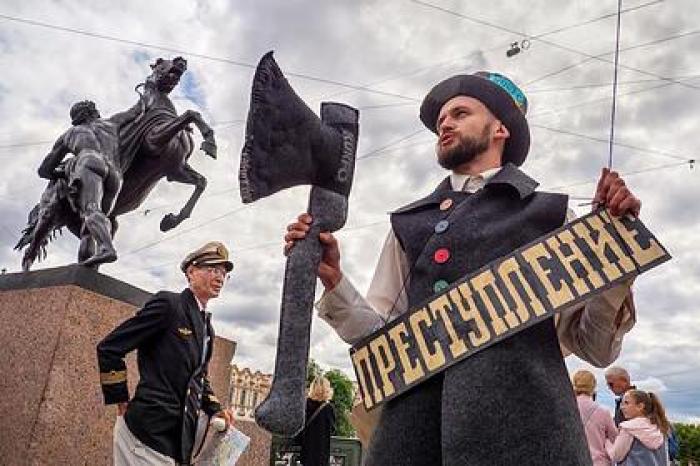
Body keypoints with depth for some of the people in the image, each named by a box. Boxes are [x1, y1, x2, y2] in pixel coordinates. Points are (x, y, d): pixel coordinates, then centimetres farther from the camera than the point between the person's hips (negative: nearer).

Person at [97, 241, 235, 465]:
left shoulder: (206, 326, 13)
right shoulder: (168, 304, -11)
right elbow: (108, 348, -11)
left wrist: (215, 409, 9)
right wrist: (122, 403, -7)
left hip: (179, 436, 8)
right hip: (148, 430, -8)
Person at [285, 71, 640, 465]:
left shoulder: (549, 213, 10)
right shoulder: (409, 224, 17)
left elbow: (596, 348, 7)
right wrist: (332, 278, 1)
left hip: (521, 410, -2)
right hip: (416, 416, 3)